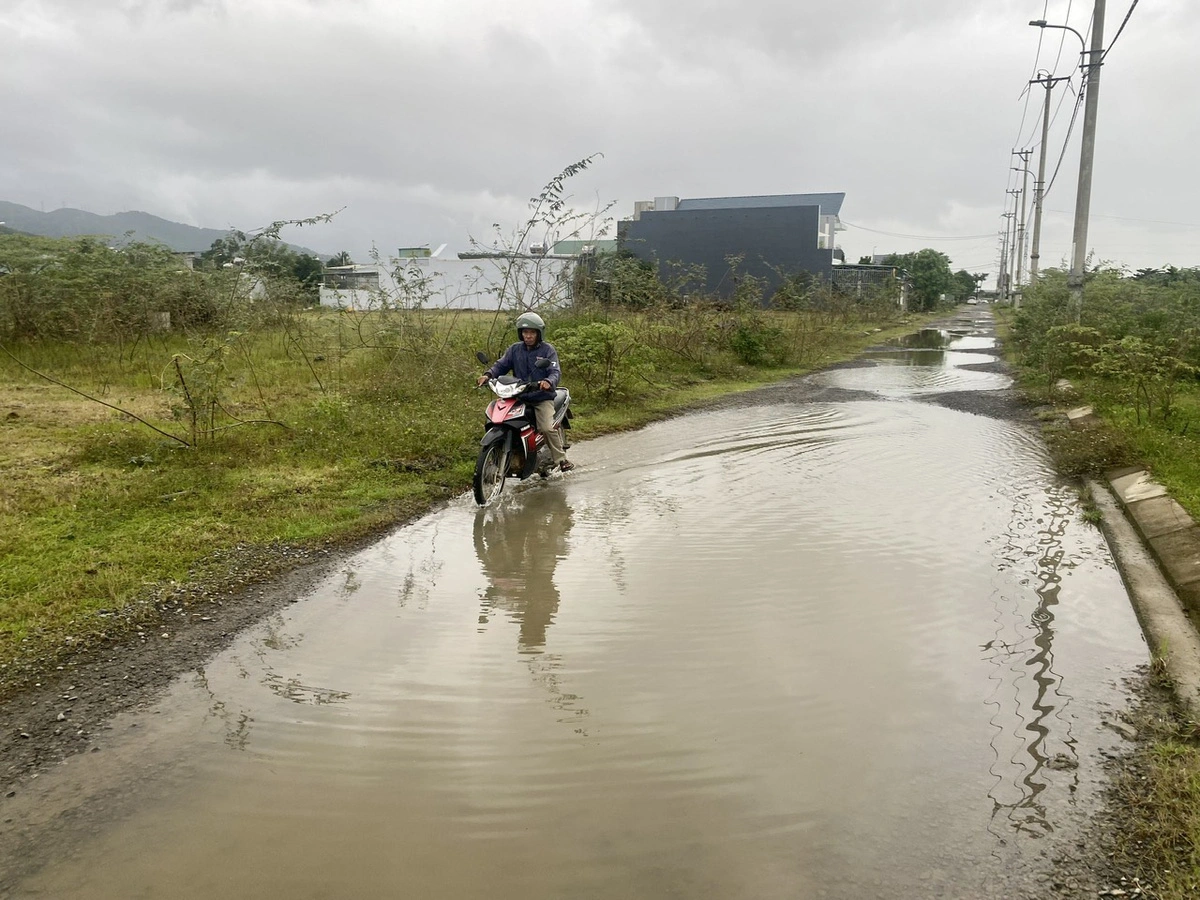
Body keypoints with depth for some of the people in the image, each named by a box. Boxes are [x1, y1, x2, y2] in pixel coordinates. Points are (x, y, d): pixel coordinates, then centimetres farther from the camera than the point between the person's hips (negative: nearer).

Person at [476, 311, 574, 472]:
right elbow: (501, 365, 4)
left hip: (542, 398, -4)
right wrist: (488, 374, -18)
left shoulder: (547, 350, 0)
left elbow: (555, 371, -11)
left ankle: (561, 459, -9)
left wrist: (549, 382, -34)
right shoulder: (514, 349, 11)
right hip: (519, 398, 4)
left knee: (547, 428, -24)